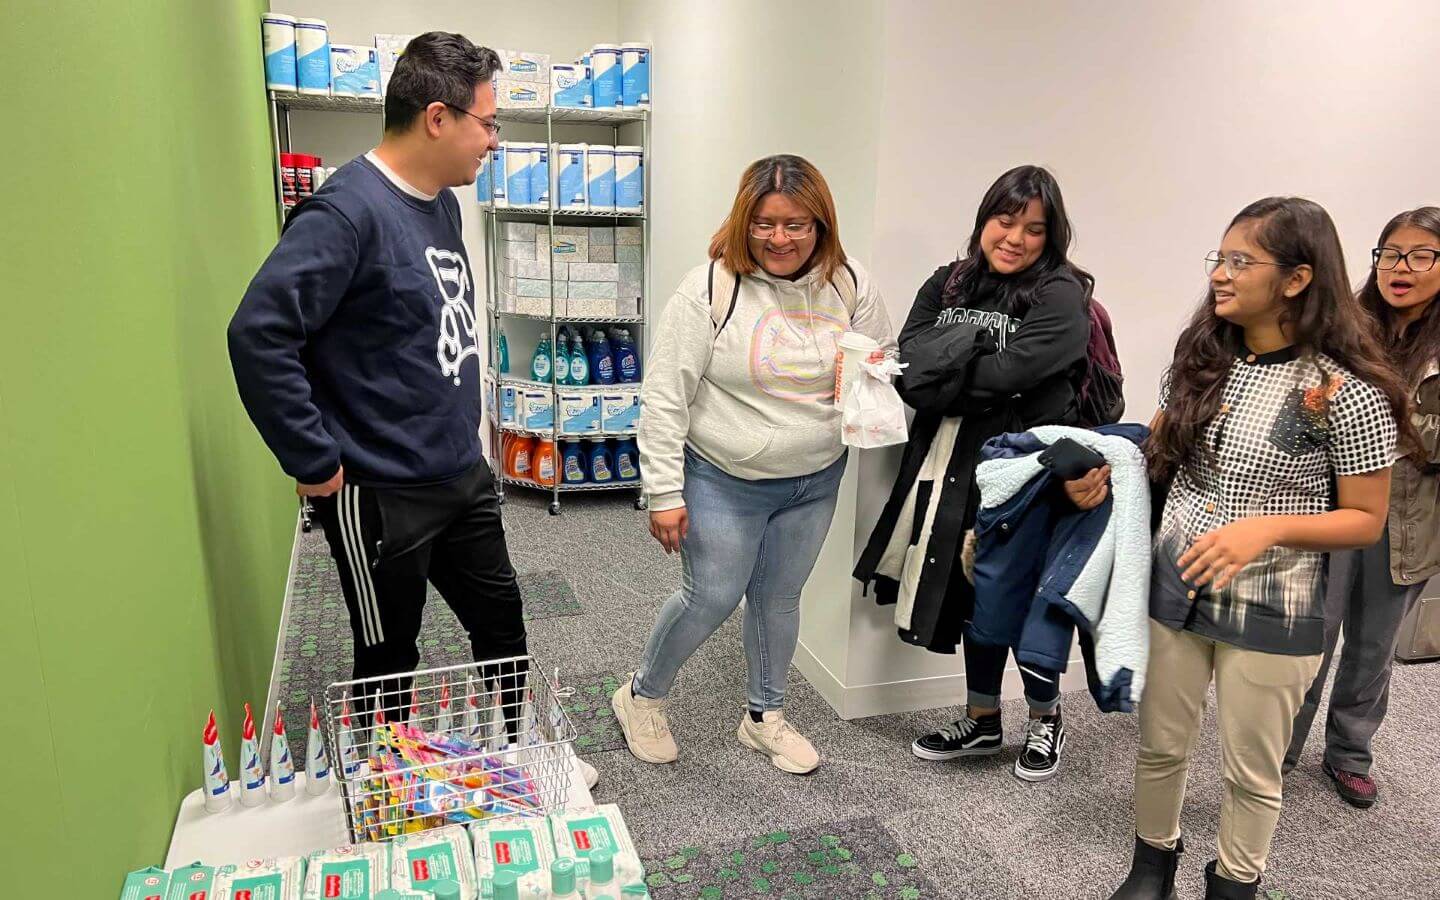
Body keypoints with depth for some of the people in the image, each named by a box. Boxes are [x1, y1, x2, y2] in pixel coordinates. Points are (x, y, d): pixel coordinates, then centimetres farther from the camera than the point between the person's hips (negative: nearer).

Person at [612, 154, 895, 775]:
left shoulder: (850, 287, -6)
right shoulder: (710, 288, -17)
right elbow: (665, 398, -15)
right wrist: (665, 493, -16)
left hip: (816, 481, 4)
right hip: (724, 481, -4)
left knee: (780, 597, 18)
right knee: (711, 598, 5)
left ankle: (765, 717, 40)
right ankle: (641, 697, 33)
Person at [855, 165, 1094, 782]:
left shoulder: (1062, 297, -10)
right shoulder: (949, 283, 8)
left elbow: (1009, 374, -22)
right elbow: (908, 359, -4)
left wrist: (940, 374, -11)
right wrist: (975, 356, -19)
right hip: (952, 466, 5)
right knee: (972, 592, 16)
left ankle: (1046, 720, 35)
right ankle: (982, 722, 35)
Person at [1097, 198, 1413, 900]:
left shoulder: (1348, 391, -15)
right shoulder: (1200, 357, -1)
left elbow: (1366, 520, -9)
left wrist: (1269, 528, -25)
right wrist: (1106, 473, -8)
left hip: (1271, 614, -4)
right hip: (1172, 590, 4)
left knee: (1250, 771, 15)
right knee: (1160, 746, 18)